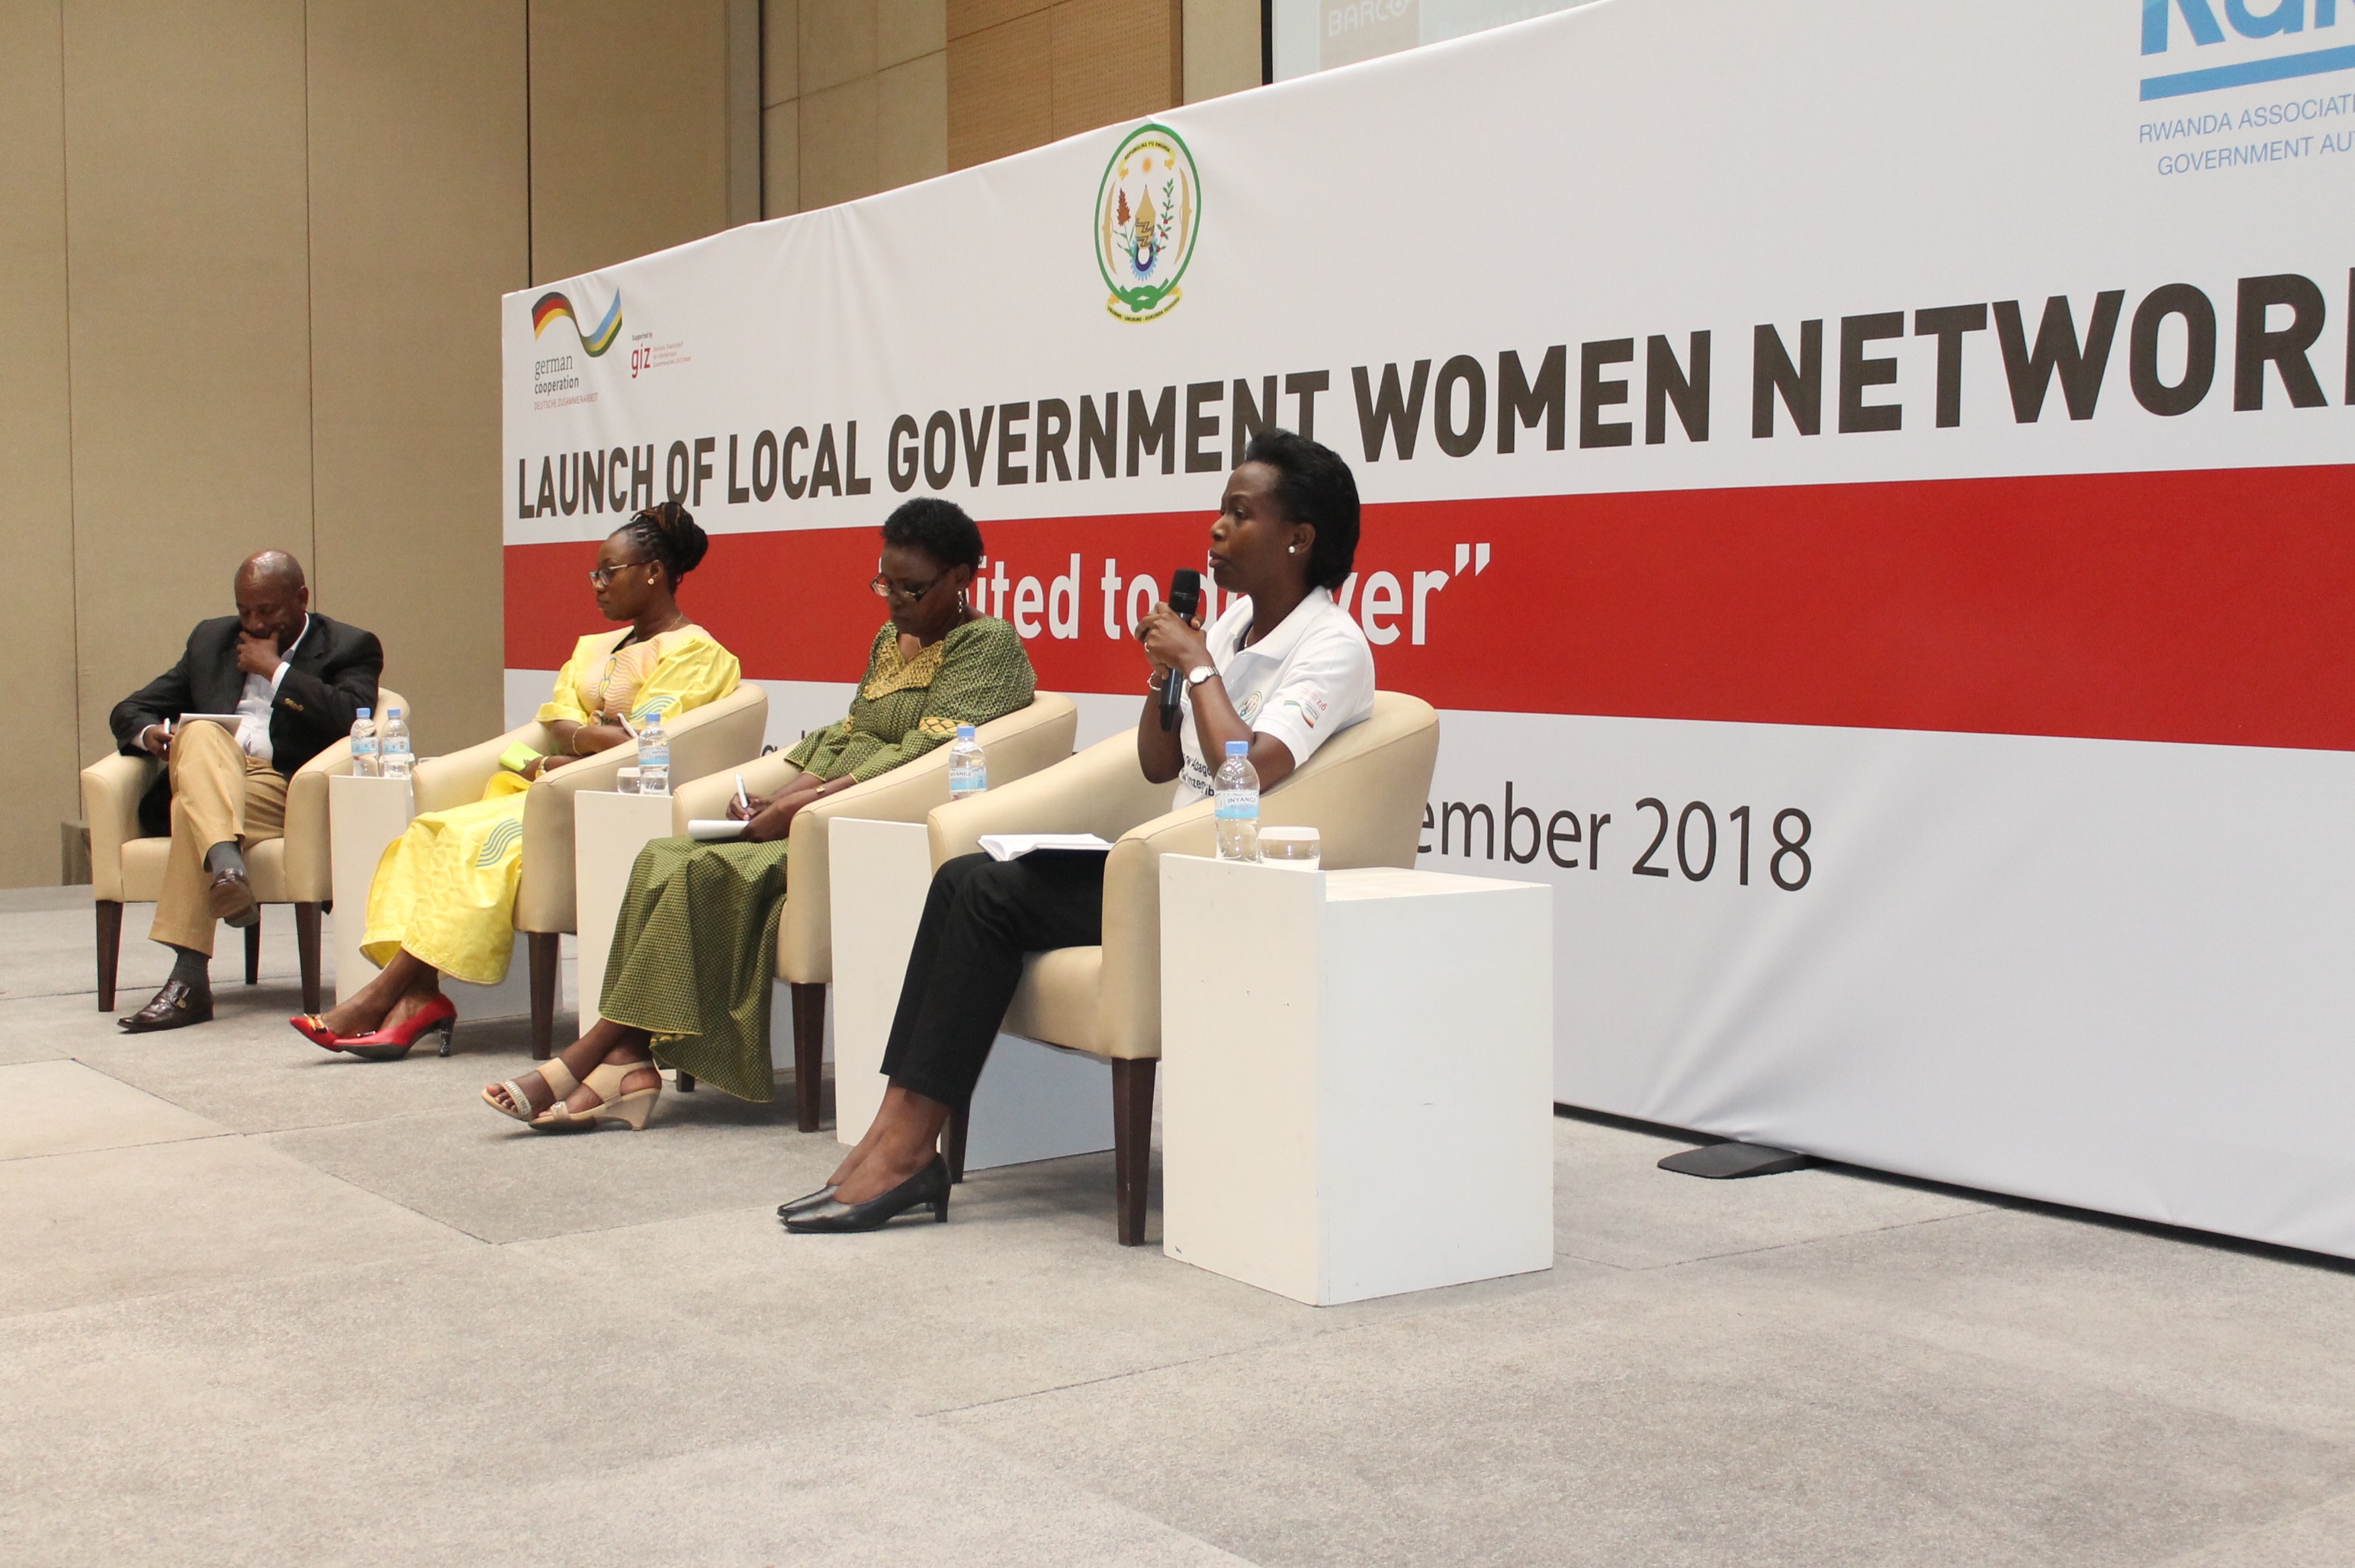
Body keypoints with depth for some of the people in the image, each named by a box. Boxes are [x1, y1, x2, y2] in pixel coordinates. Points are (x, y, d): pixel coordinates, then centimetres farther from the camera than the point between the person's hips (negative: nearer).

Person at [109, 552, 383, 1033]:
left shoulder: (351, 648, 10)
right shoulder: (212, 639, 25)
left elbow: (349, 718, -11)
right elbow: (129, 710, 22)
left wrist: (274, 668, -4)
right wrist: (150, 733, -2)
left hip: (285, 792, -3)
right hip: (202, 775, 3)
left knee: (193, 805, -35)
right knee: (199, 734, -33)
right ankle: (225, 863, -55)